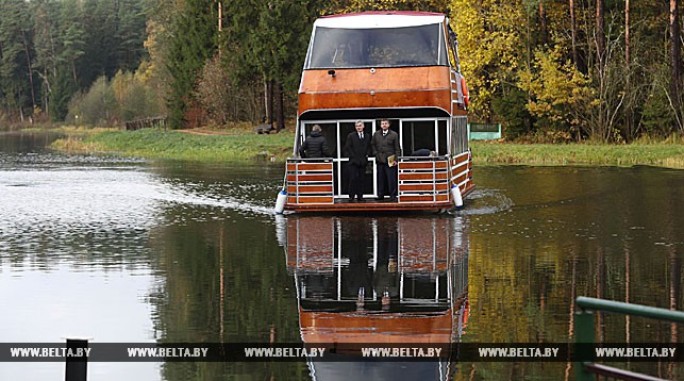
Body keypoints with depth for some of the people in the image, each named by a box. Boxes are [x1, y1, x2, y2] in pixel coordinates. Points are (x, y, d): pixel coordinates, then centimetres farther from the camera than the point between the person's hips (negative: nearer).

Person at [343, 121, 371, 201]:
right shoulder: (351, 136, 1)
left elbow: (369, 147, 20)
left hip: (363, 161, 3)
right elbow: (347, 148, -1)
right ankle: (351, 196, -2)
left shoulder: (367, 136, 12)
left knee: (361, 179, 4)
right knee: (353, 179, -7)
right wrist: (352, 156, -7)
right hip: (354, 161, -3)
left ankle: (360, 196, 9)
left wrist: (367, 154, 5)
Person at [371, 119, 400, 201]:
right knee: (381, 178, 6)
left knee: (391, 179, -5)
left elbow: (397, 148, 1)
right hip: (380, 160, 3)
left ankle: (393, 195, -2)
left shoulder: (394, 135, 1)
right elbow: (372, 144, 22)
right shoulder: (376, 134, 10)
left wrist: (396, 159, -6)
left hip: (390, 160, -3)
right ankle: (380, 195, 12)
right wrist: (375, 153, 7)